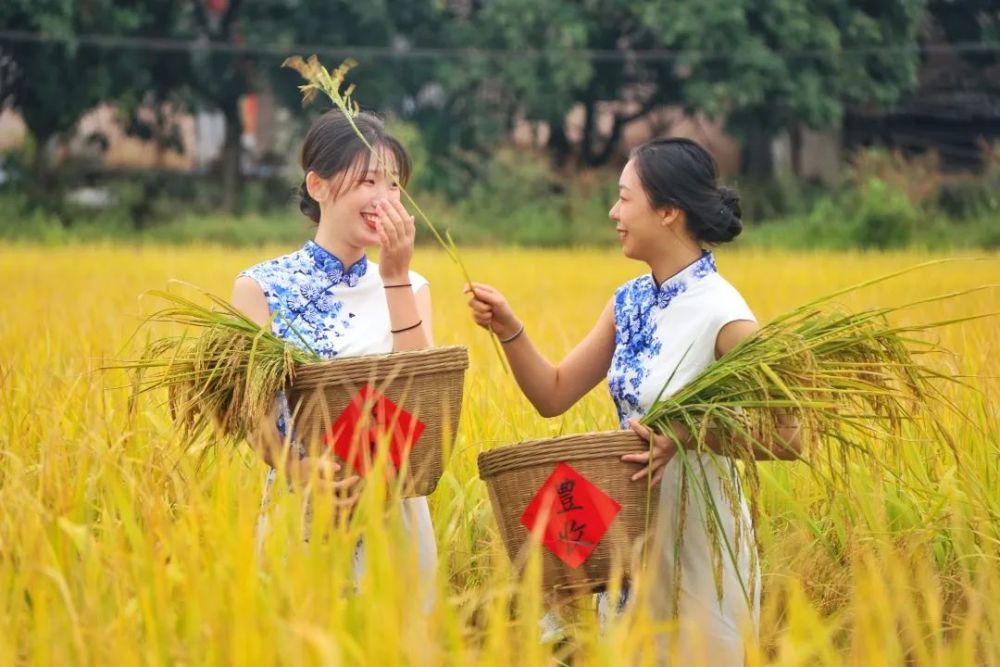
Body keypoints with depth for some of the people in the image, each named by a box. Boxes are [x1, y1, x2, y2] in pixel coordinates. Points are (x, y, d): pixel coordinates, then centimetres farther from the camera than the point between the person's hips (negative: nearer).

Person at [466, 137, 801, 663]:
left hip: (698, 542, -7)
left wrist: (691, 433, -26)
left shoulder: (720, 314, -17)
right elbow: (553, 395, 7)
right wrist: (508, 329, -6)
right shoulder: (630, 302, 5)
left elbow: (788, 437, -17)